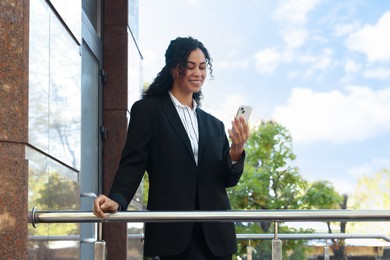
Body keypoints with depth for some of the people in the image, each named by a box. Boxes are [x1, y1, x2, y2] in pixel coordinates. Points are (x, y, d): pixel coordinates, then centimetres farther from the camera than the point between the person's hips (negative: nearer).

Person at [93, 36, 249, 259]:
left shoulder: (214, 125, 18)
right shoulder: (148, 110, 5)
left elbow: (228, 179, 13)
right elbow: (133, 164, -3)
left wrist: (236, 151, -8)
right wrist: (117, 200, -21)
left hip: (215, 232, 6)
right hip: (173, 230, -5)